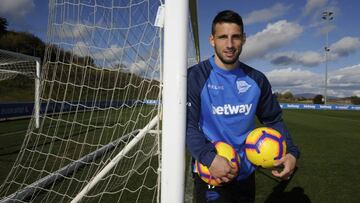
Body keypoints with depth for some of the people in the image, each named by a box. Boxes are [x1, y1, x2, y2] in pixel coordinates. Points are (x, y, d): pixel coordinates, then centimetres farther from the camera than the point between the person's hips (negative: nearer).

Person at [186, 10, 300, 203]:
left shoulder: (257, 79, 2)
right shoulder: (195, 76, -12)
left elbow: (273, 120, 9)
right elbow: (187, 125, -15)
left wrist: (291, 151, -6)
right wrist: (209, 158, -30)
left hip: (246, 174, 5)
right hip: (211, 176, -5)